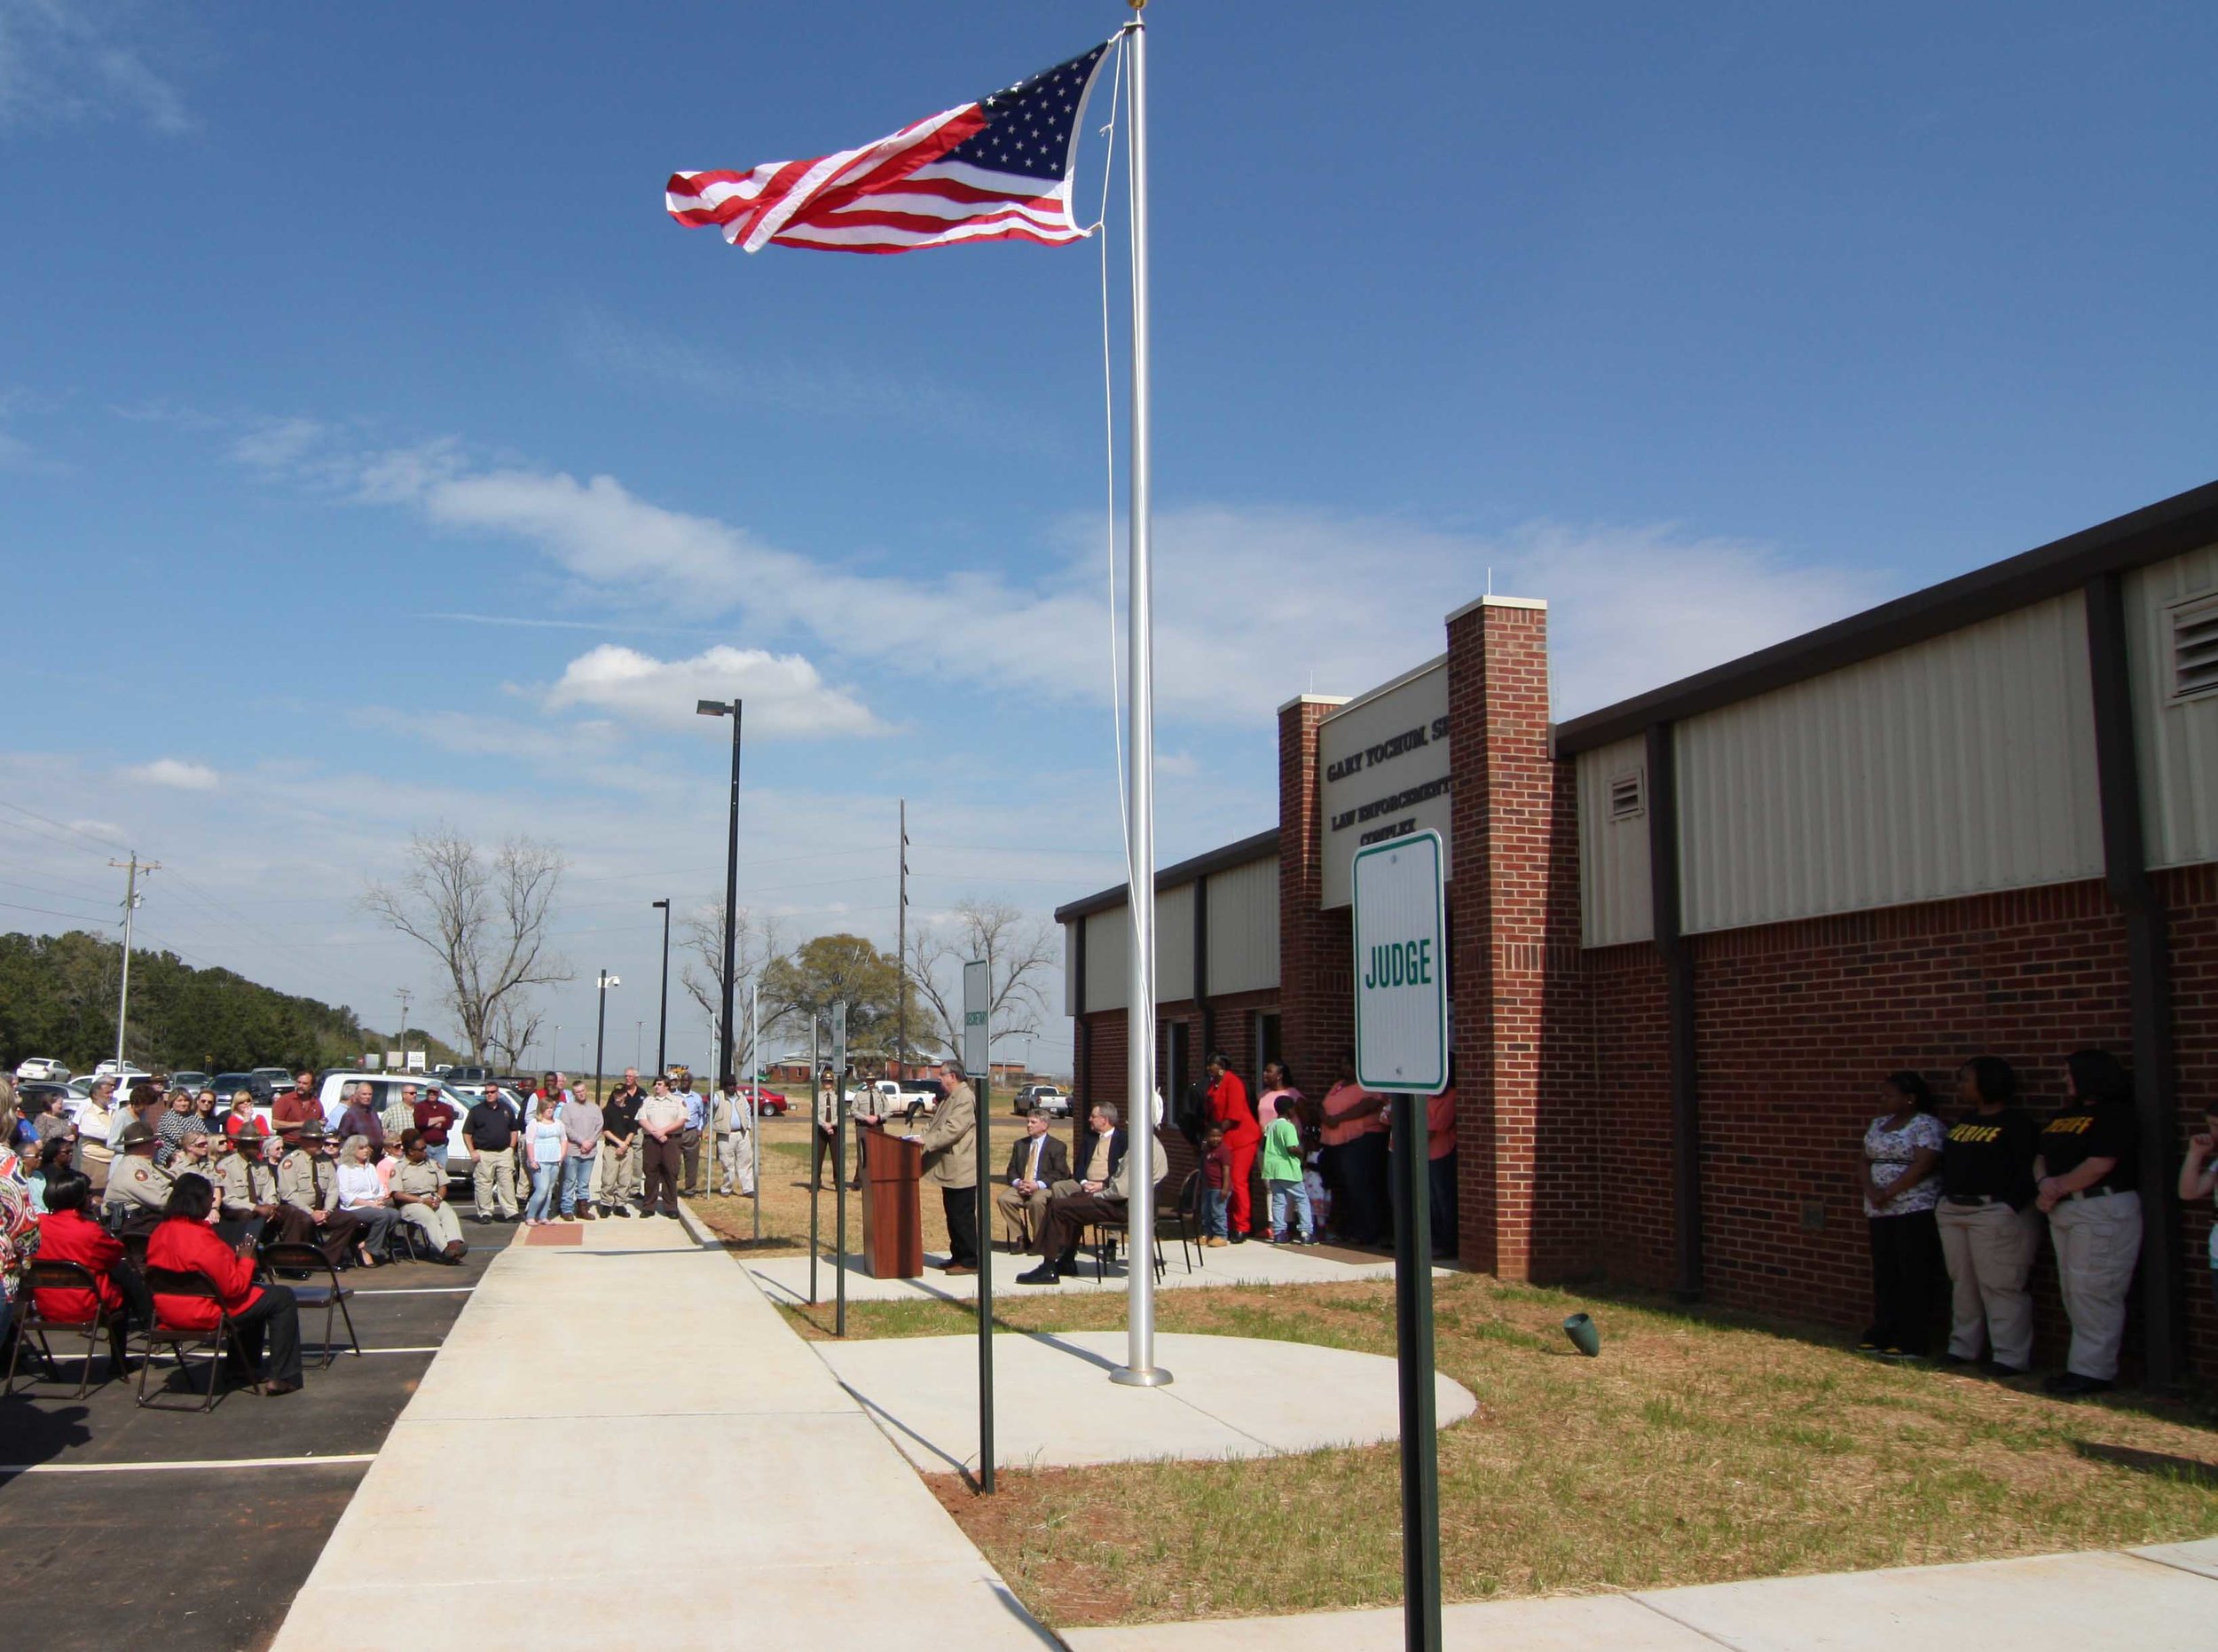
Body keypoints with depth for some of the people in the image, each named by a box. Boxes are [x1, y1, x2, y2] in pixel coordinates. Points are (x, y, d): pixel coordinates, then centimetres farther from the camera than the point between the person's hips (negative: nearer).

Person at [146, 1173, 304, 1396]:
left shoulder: (160, 1232, 1)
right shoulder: (201, 1239, -27)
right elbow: (233, 1287, -23)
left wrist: (234, 1258, 13)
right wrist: (246, 1259, -6)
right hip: (203, 1314, -10)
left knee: (256, 1293, 29)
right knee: (283, 1298, 1)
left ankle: (246, 1368, 38)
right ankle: (282, 1377, 5)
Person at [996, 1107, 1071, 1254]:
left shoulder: (1057, 1146, 3)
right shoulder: (1019, 1144, 19)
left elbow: (1060, 1174, -6)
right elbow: (1011, 1170, 14)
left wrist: (1038, 1184, -19)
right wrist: (1017, 1182, -9)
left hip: (1044, 1187, -5)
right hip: (1021, 1187, 5)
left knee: (1037, 1201, -38)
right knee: (1003, 1198, -25)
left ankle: (1039, 1242, -18)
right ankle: (1019, 1238, -11)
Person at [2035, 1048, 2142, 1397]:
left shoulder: (2114, 1115, -9)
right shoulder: (2064, 1116, 18)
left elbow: (2099, 1165, -17)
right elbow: (2042, 1156, 15)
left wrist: (2057, 1188, -8)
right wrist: (2044, 1183, -6)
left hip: (2102, 1211, -9)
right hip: (2064, 1211, 9)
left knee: (2093, 1291, -7)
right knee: (2073, 1291, 10)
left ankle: (2093, 1370, -2)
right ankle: (2083, 1364, 16)